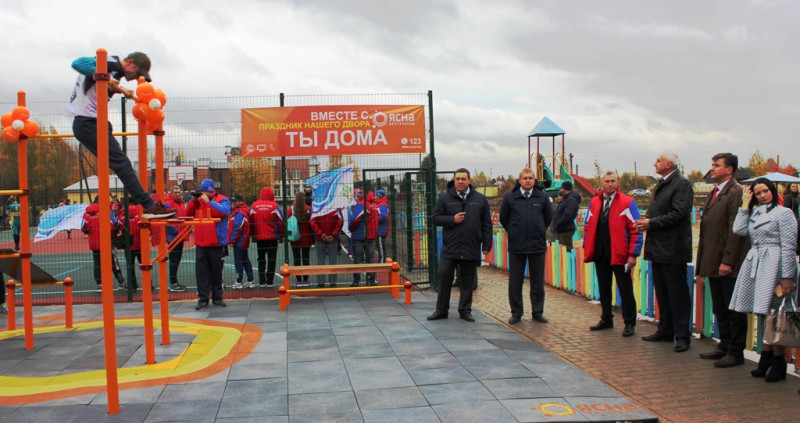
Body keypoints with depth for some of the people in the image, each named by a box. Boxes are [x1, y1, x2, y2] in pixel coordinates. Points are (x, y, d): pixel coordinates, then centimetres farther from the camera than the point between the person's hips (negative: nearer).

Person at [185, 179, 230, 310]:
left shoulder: (222, 200, -4)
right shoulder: (199, 200, 10)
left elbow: (223, 211, -24)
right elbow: (188, 214, 9)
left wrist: (208, 202, -21)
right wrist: (193, 201, -4)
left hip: (217, 243, -4)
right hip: (200, 243, 4)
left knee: (217, 272, 9)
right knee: (201, 272, 3)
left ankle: (217, 297, 20)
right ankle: (203, 298, 9)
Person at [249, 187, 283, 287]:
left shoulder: (253, 206, 2)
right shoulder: (274, 206, -6)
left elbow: (251, 221, 5)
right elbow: (281, 221, -4)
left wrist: (253, 235, 13)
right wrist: (281, 235, 7)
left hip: (259, 237, 2)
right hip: (272, 237, -2)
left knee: (261, 260, 11)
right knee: (271, 259, 3)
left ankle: (262, 281, 8)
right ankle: (269, 281, 0)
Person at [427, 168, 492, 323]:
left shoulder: (480, 199, 6)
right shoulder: (444, 198, 3)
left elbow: (486, 224, 7)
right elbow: (436, 218, 3)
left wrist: (486, 245, 3)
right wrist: (452, 219, -12)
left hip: (471, 248, 1)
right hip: (449, 247, -1)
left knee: (467, 280, 8)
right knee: (444, 276, -1)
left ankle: (465, 310, 20)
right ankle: (441, 309, 12)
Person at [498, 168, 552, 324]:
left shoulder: (542, 197, 2)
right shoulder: (510, 197, -2)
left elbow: (548, 218, 17)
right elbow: (503, 218, 11)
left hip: (538, 245, 1)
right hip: (516, 246, -1)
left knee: (538, 281, 9)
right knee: (515, 282, 4)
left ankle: (538, 312, 20)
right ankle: (516, 313, 15)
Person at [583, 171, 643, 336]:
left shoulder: (627, 203, -5)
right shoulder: (594, 202, 10)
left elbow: (635, 230, -8)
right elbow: (589, 227, 14)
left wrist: (633, 254, -13)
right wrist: (587, 248, 7)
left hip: (619, 254, -5)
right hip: (600, 253, 5)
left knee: (625, 290, 3)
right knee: (603, 288, 14)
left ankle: (629, 324, 12)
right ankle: (606, 319, 26)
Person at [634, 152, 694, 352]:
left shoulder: (682, 184, -12)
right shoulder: (660, 185, 17)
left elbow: (679, 214, -21)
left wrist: (651, 223, -18)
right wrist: (644, 220, -1)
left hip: (673, 248, -9)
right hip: (658, 247, 9)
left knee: (677, 294, -3)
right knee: (662, 293, 16)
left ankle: (682, 336, 5)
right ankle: (665, 331, 26)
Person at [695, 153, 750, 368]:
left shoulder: (736, 193, -14)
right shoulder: (714, 193, 15)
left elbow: (736, 231, -18)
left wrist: (728, 261, -20)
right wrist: (703, 260, 15)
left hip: (728, 264, -9)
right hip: (713, 262, 9)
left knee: (734, 309, 1)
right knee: (719, 308, 17)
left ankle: (736, 352, 10)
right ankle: (724, 345, 28)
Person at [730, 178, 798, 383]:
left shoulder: (783, 213, -4)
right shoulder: (754, 214, 18)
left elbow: (789, 247, -8)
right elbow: (738, 229, 4)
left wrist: (787, 277, -13)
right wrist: (745, 205, 8)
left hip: (774, 266, -7)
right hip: (755, 266, 7)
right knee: (763, 314, 11)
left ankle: (779, 362, 6)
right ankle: (766, 357, 19)